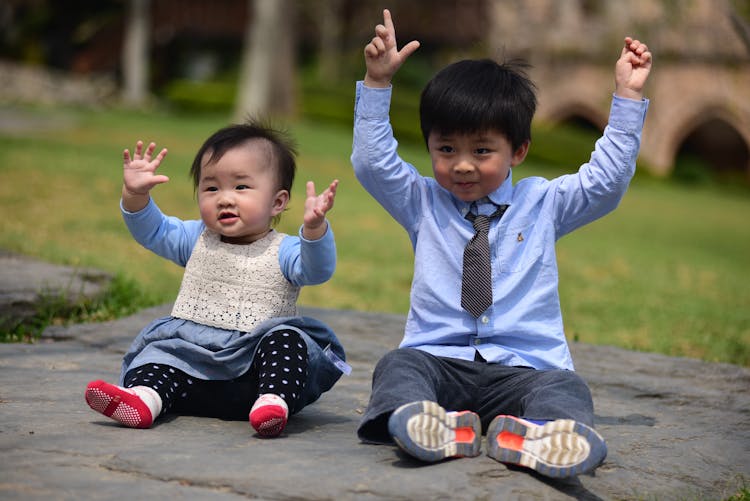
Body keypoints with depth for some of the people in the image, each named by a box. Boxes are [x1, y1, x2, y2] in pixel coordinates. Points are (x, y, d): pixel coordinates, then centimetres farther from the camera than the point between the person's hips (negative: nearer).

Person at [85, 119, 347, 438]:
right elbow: (152, 231, 12)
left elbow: (317, 270, -20)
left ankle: (275, 400, -47)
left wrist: (314, 228, -40)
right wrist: (135, 195, -7)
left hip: (257, 367, -4)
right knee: (163, 349, -17)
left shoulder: (284, 251, -2)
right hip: (195, 359, 4)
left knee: (286, 339, -28)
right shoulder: (197, 239, 14)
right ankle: (144, 396, -41)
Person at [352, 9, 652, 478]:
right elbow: (372, 161, 6)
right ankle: (426, 421, -58)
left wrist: (628, 96, 6)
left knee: (565, 385, -31)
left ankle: (533, 435, -61)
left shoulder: (542, 203, 14)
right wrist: (377, 82, -1)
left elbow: (606, 179, 10)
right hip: (439, 359, 1)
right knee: (398, 364, -30)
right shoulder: (424, 203, 14)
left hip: (524, 365, 0)